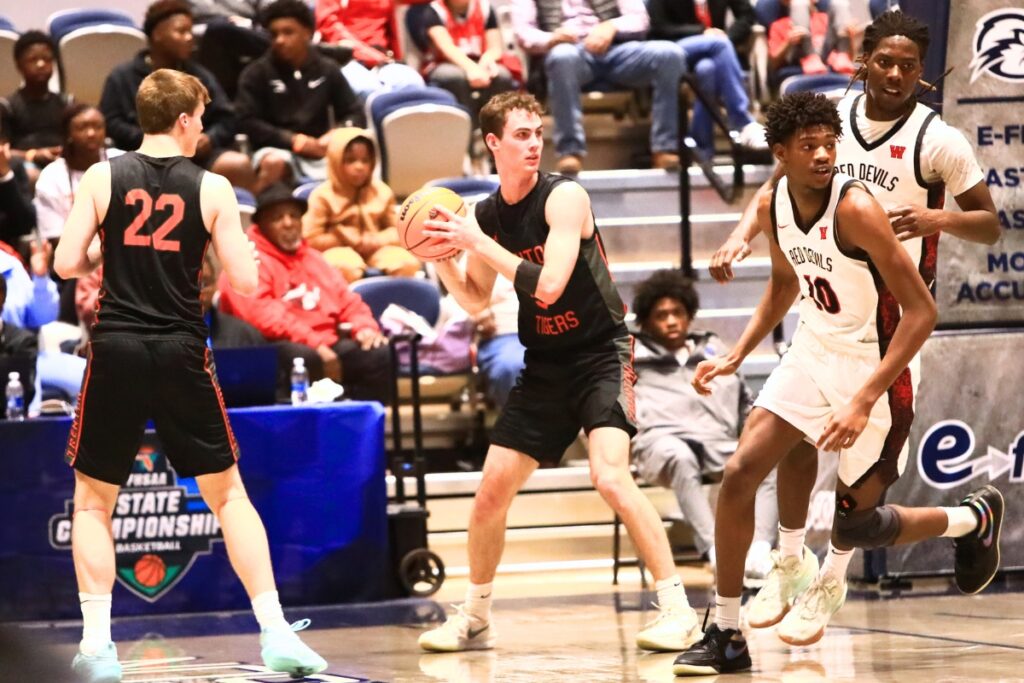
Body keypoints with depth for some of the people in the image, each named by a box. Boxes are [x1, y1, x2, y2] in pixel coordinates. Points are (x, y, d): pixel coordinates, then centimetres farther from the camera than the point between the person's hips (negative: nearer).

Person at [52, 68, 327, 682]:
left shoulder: (102, 179, 0)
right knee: (228, 494, 12)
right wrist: (246, 249, 19)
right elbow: (245, 283, -2)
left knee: (93, 502, 13)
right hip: (182, 354, 0)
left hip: (117, 352, 0)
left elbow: (67, 265, -2)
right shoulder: (212, 189, -1)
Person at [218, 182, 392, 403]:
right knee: (303, 358, -39)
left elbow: (347, 301, 27)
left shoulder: (313, 259, 25)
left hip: (328, 346, 7)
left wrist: (365, 326, 3)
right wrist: (314, 343, -23)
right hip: (275, 349, -7)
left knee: (379, 355, -14)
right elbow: (263, 314, -17)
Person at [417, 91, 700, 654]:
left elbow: (548, 286, -27)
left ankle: (677, 610, -18)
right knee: (490, 492, 6)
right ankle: (474, 618, 24)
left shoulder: (563, 197, -16)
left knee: (610, 476, -25)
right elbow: (476, 302, 14)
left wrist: (479, 244, -23)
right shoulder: (485, 215, 2)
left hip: (600, 353, -6)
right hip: (544, 364, 6)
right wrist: (440, 255, -2)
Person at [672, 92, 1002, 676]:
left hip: (875, 367, -6)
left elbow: (922, 311, -26)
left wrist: (865, 400, -31)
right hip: (816, 350, 6)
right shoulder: (773, 209, -5)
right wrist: (736, 357, 8)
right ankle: (727, 637, 2)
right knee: (740, 473, -7)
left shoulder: (856, 208, -27)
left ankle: (976, 519, 31)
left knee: (856, 524, 2)